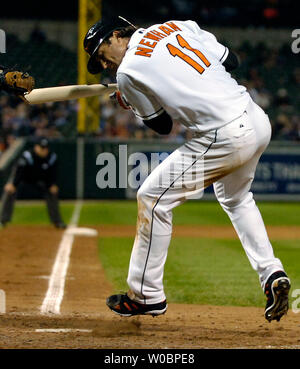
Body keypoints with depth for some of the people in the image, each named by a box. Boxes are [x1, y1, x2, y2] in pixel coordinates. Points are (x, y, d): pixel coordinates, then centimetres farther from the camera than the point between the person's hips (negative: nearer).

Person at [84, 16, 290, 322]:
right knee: (235, 197, 34)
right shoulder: (177, 26, 14)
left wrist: (129, 103, 24)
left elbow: (162, 125, 7)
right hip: (259, 121, 8)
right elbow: (231, 61, 14)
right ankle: (272, 275, 22)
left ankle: (146, 296, 16)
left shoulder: (127, 72, -2)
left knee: (152, 197, 8)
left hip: (223, 137, -7)